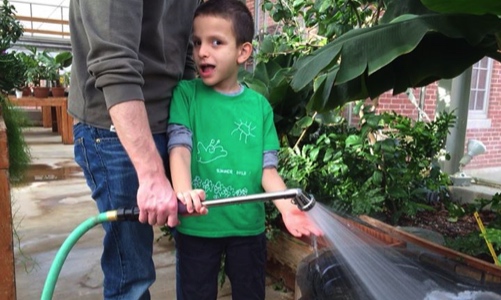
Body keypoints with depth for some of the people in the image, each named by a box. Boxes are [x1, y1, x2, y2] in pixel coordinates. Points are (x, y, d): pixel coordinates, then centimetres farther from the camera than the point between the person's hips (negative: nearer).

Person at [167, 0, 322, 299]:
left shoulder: (259, 105, 1)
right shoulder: (186, 93, -3)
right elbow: (179, 148, -16)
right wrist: (184, 192, -36)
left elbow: (268, 168, -2)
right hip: (197, 226, -2)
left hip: (249, 226, 2)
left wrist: (288, 207, -19)